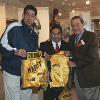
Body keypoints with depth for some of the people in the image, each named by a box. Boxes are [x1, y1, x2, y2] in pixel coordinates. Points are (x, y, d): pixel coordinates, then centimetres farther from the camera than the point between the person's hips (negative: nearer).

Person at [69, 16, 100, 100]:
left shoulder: (91, 36, -12)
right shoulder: (72, 38, 8)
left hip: (90, 76, -6)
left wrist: (76, 63, -16)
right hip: (77, 74, 6)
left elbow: (92, 56, -21)